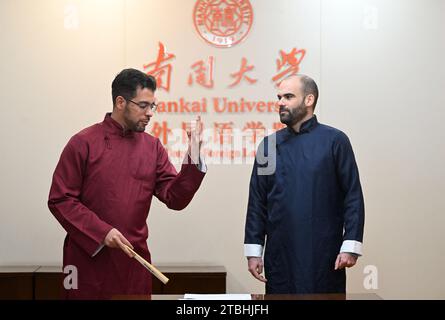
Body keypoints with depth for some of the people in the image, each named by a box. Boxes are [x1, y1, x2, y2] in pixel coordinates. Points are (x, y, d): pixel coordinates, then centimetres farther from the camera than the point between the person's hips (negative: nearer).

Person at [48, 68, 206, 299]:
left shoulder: (152, 146, 6)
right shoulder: (84, 143, -6)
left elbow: (175, 198, 1)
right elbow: (60, 200, -7)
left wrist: (193, 160, -12)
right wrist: (101, 232, -16)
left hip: (134, 258, 4)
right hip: (89, 258, -4)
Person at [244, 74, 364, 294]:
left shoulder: (334, 141, -1)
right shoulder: (270, 144, 9)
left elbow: (353, 195, -3)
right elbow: (257, 201, 9)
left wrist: (350, 247, -10)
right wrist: (253, 251, 4)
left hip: (324, 256, -2)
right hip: (280, 256, 3)